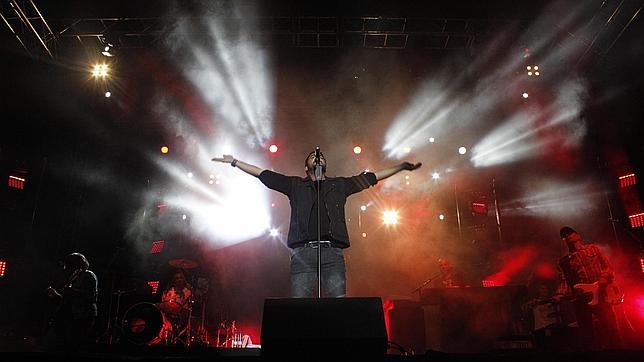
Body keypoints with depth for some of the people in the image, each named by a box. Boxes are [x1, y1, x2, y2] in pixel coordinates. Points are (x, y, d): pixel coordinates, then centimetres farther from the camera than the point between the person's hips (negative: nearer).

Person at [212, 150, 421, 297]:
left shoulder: (339, 185, 22)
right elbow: (263, 174, 20)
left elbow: (371, 177, 23)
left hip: (332, 253, 1)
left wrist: (402, 167, 23)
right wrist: (234, 162, 19)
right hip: (303, 253, 0)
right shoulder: (295, 185, 20)